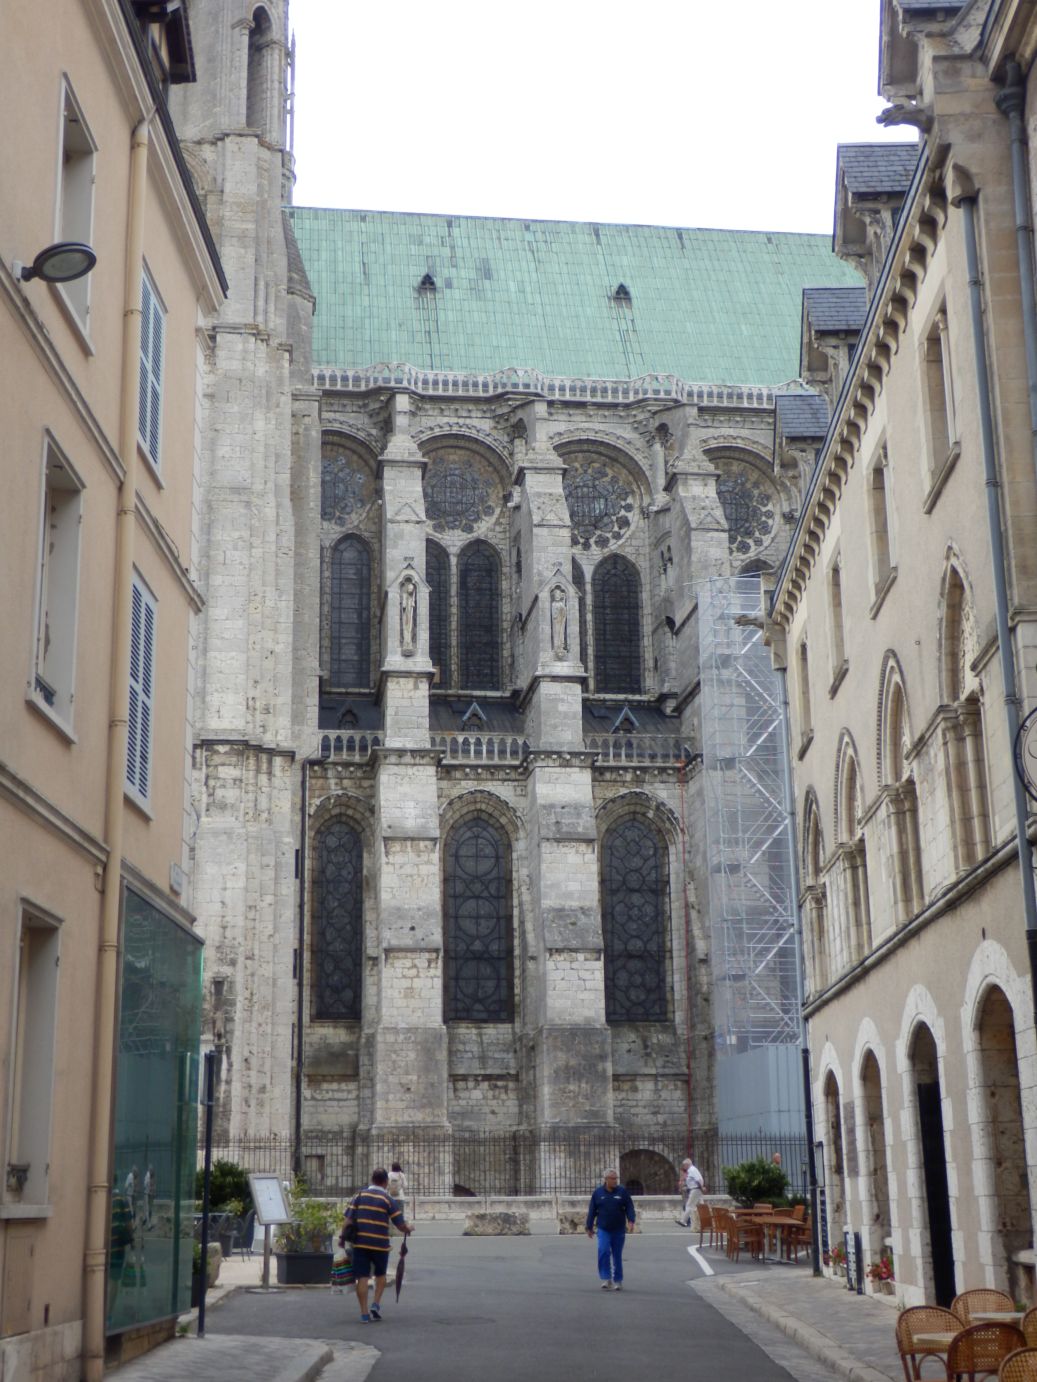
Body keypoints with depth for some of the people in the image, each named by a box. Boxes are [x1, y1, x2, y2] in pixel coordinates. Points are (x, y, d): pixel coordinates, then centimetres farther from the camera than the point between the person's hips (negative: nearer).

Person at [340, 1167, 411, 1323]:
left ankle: (364, 1313, 5)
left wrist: (342, 1237, 9)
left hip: (360, 1243, 1)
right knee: (380, 1275, 21)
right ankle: (376, 1304, 8)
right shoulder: (388, 1200, -2)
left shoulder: (359, 1196, 3)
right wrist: (408, 1228, 17)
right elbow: (401, 1225, -3)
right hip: (380, 1244, -1)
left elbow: (349, 1220, -1)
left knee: (362, 1277, 5)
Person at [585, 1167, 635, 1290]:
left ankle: (618, 1281, 20)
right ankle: (606, 1279, -11)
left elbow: (629, 1207, -1)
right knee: (603, 1251, -18)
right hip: (603, 1230, 0)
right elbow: (592, 1211, 7)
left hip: (619, 1230, 0)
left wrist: (631, 1220, -18)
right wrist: (589, 1227, 7)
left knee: (617, 1255, 8)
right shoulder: (598, 1192, 3)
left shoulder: (623, 1191, 1)